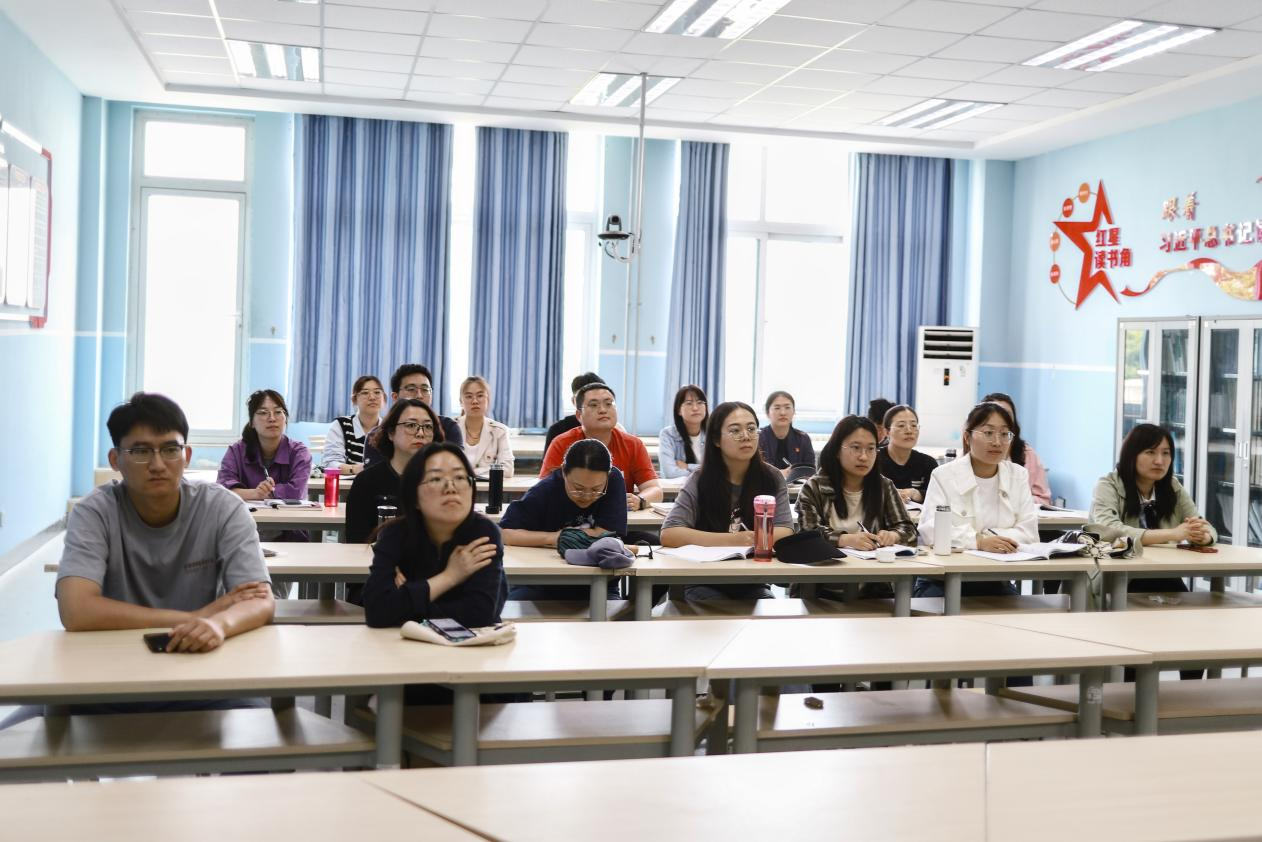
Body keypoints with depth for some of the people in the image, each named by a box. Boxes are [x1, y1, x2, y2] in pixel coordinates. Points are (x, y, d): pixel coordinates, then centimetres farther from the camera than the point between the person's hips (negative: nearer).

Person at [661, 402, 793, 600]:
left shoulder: (772, 479, 1)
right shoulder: (699, 482, -6)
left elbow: (785, 533, -5)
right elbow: (669, 535, -17)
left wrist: (748, 540, -26)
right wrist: (732, 540, -27)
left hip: (753, 584, 2)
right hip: (705, 583, -2)